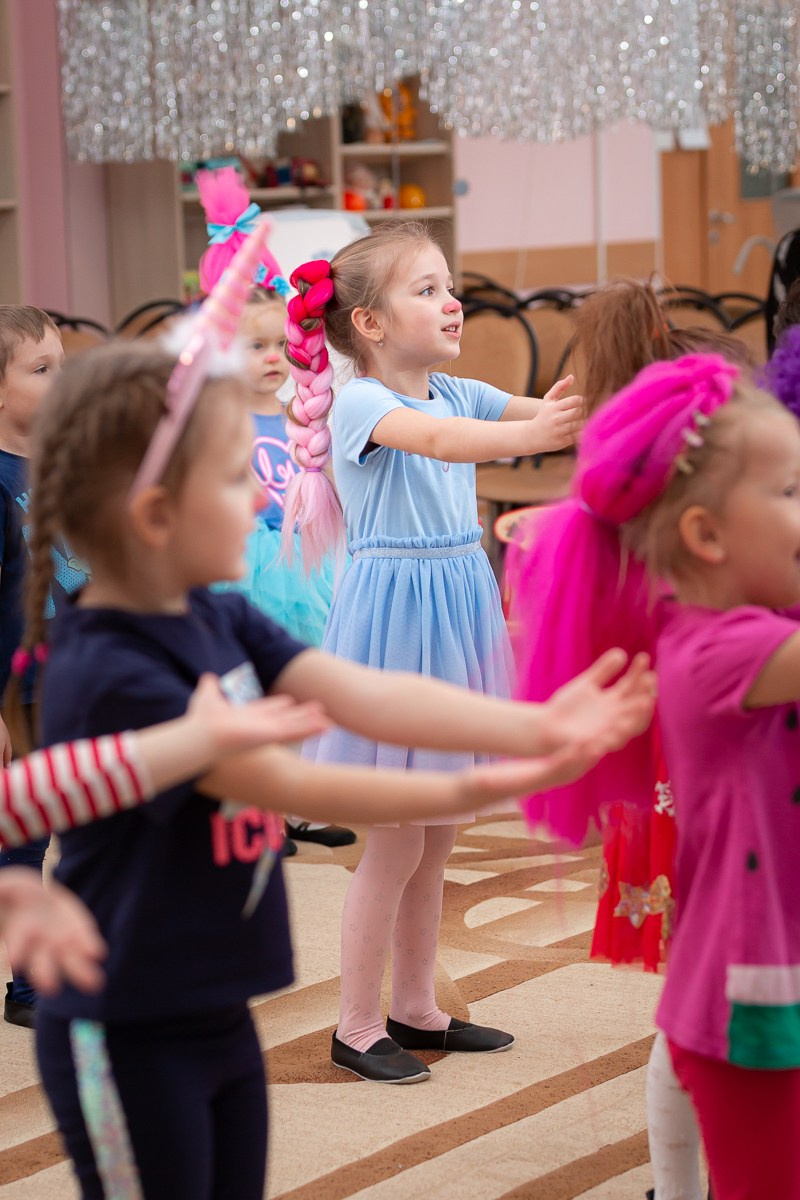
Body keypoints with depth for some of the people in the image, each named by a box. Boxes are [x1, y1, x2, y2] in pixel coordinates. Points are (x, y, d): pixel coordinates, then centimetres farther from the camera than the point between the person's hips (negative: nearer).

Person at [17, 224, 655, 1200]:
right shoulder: (112, 676, -24)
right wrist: (469, 791, -24)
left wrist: (534, 727, -17)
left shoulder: (218, 621, 2)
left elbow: (364, 695, -7)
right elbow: (284, 782, -24)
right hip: (125, 1037, -8)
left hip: (218, 1017, 8)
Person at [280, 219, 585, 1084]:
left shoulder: (454, 392, 7)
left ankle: (416, 1007, 26)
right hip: (393, 616, -7)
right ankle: (357, 1026, 11)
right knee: (395, 841, -1)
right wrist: (536, 433, -50)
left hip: (453, 612, 7)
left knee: (435, 839, 14)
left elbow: (534, 410, -6)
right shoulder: (358, 403, -15)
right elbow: (438, 440, -34)